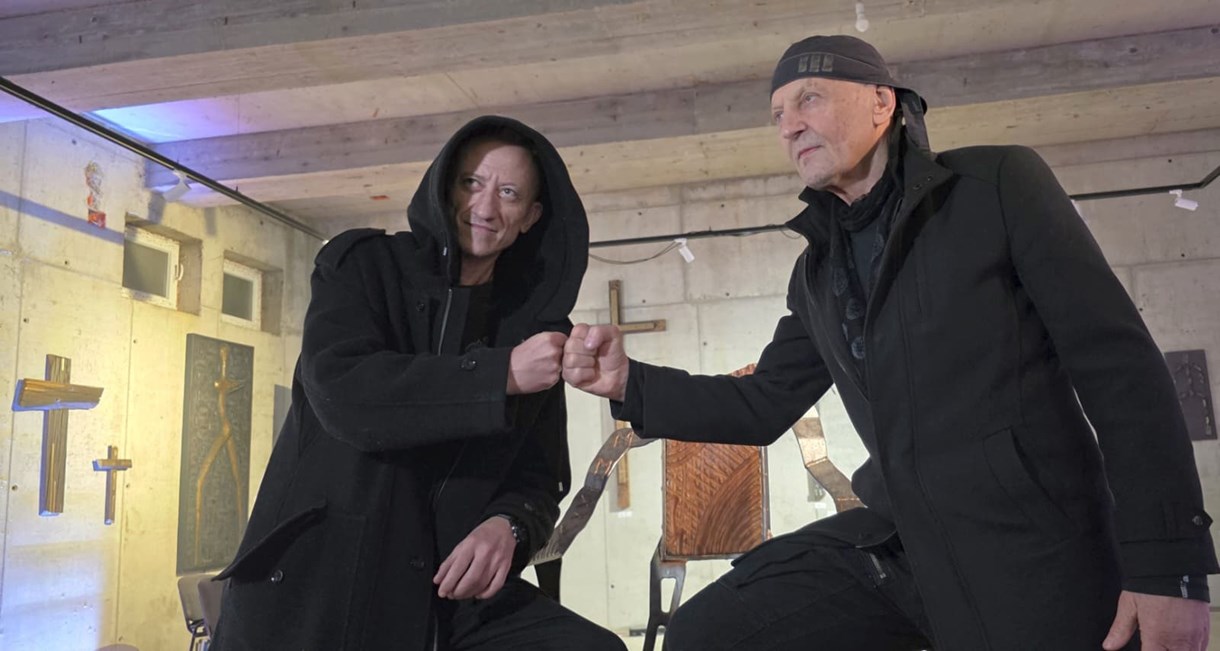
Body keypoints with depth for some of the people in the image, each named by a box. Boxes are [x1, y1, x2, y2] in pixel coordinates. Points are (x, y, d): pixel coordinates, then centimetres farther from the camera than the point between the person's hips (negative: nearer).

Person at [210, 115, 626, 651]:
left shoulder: (534, 326, 8)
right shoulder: (361, 264, 1)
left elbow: (537, 478, 8)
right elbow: (341, 392, -17)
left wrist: (509, 526, -15)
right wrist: (501, 375, -21)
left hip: (452, 593, 2)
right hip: (319, 581, -2)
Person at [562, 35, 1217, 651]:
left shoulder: (999, 182, -4)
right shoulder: (816, 275, 13)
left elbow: (1120, 364, -8)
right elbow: (764, 406, 16)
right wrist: (629, 383, 1)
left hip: (1033, 552, -4)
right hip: (896, 542, 5)